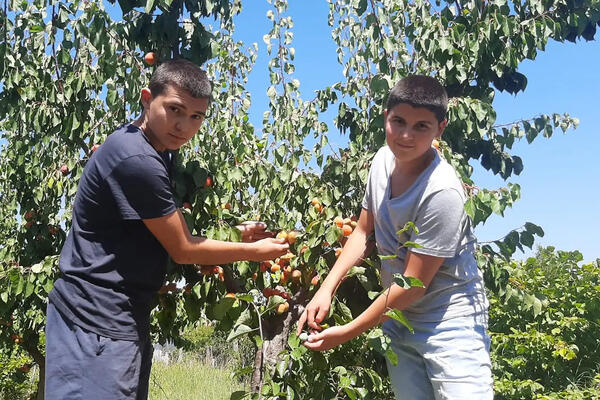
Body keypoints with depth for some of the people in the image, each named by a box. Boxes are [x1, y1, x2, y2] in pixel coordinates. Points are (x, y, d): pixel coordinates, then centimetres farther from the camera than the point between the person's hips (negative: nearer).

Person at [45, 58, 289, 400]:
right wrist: (254, 250, -2)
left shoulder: (153, 150, 10)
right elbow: (183, 250, -14)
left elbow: (172, 231, 20)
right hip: (99, 321, -10)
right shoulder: (136, 160, -22)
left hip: (124, 316, 10)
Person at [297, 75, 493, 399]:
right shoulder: (384, 159, -2)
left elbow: (413, 284, -20)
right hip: (397, 319, 6)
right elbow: (363, 232, 10)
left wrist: (347, 333, -15)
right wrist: (326, 290, -2)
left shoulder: (442, 192, -25)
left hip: (449, 323, -6)